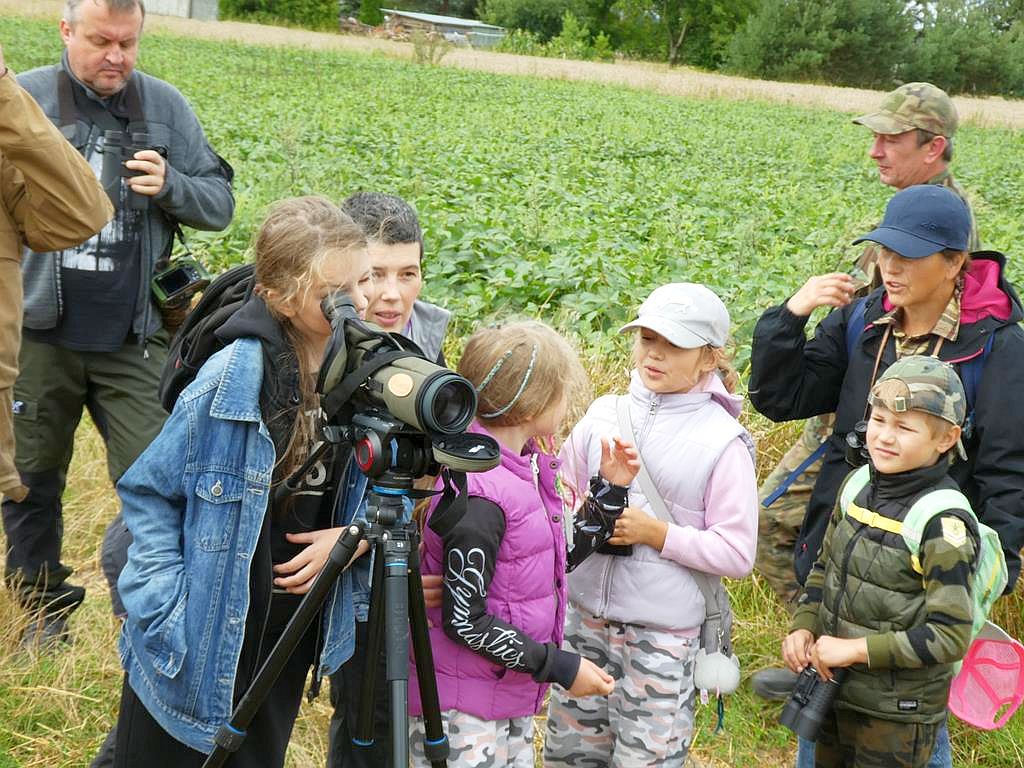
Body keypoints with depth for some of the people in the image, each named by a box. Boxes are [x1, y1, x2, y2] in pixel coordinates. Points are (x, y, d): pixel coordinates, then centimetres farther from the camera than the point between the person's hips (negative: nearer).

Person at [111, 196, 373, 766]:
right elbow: (150, 489, -10)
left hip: (293, 631, 4)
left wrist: (351, 534, -14)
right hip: (201, 642, -4)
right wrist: (165, 607, -16)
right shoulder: (230, 380, -22)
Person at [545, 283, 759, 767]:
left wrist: (658, 533, -17)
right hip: (585, 615, 5)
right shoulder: (605, 413, 2)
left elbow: (737, 554, -11)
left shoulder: (722, 441, -10)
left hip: (662, 632, -4)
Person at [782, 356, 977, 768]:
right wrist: (803, 627, -3)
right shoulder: (859, 484, -1)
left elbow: (951, 635, -21)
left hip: (897, 714, -6)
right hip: (834, 688, 6)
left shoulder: (943, 522, -21)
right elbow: (824, 567, 12)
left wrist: (856, 649, -21)